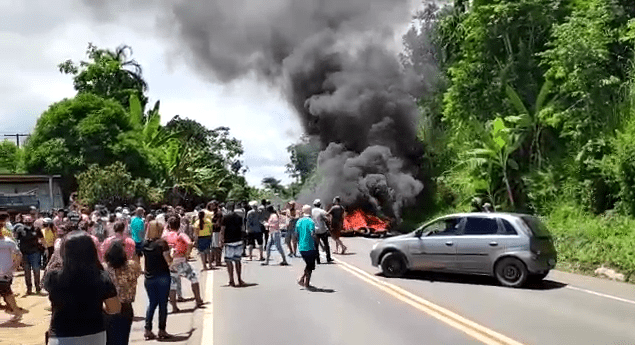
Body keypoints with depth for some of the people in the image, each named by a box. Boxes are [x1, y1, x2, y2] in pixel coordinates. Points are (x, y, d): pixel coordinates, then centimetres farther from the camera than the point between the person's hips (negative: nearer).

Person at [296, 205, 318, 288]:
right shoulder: (311, 221, -12)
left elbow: (296, 235, 9)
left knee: (309, 264, 21)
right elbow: (313, 235, -19)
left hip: (301, 248, 6)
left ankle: (301, 279, 10)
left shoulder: (299, 221, 6)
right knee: (310, 266, 8)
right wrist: (316, 246, -11)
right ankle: (306, 283, 11)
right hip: (310, 247, -6)